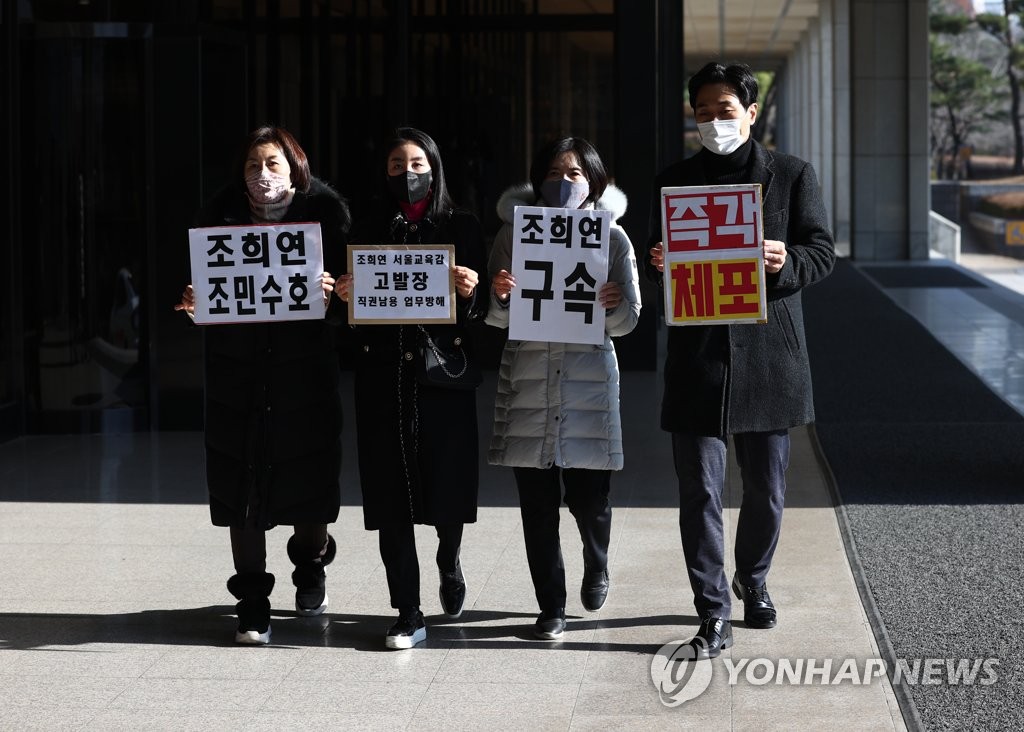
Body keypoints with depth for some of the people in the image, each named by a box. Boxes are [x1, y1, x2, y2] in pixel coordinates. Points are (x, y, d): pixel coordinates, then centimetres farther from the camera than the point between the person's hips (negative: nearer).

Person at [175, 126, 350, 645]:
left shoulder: (323, 211, 0)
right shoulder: (221, 215, 3)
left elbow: (345, 281, -2)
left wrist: (332, 290, -23)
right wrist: (192, 303, -19)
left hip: (305, 368, 0)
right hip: (238, 373, 1)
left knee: (309, 481, 7)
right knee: (242, 486, 0)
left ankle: (311, 567, 38)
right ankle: (252, 606, 11)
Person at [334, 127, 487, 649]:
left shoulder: (461, 228, 6)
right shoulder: (368, 231, 10)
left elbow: (480, 309, 3)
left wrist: (470, 291, -17)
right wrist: (344, 295, -11)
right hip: (384, 374, 1)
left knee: (446, 481, 1)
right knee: (391, 490, -2)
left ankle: (449, 562, 36)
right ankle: (408, 614, 3)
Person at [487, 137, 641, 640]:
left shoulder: (612, 238, 4)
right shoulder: (514, 233, 6)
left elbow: (629, 318, 3)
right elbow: (497, 317, 6)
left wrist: (612, 306, -19)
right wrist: (500, 295, -16)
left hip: (589, 377, -1)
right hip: (528, 378, 1)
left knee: (588, 496, -1)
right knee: (537, 501, 1)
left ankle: (596, 568, 33)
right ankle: (551, 606, 14)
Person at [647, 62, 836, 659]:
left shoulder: (792, 174, 5)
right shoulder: (673, 182, 10)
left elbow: (822, 252, 1)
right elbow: (662, 265, 13)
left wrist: (786, 263, -20)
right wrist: (661, 266, -11)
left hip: (768, 347, 0)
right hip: (699, 349, 0)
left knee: (766, 485, 10)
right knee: (700, 487, -4)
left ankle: (753, 581, 33)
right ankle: (713, 611, 2)